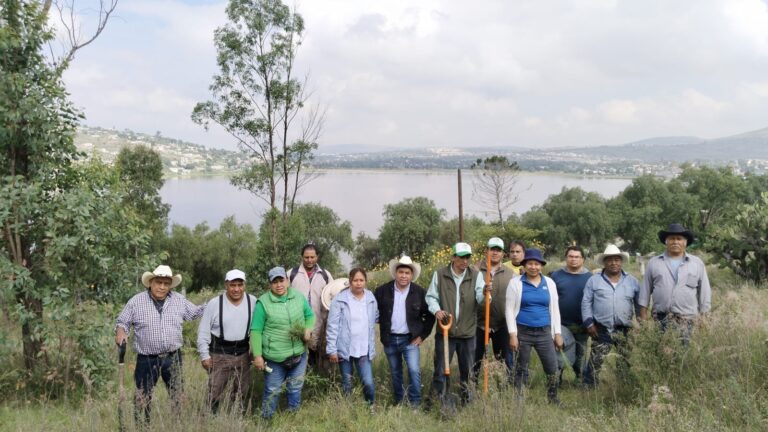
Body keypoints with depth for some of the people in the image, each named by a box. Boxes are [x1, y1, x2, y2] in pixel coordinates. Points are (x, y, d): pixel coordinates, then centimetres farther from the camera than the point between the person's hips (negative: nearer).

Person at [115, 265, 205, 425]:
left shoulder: (179, 300, 3)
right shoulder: (136, 301, -4)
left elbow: (195, 312, 13)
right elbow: (123, 321, 2)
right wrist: (120, 332, -20)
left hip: (173, 357, 2)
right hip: (147, 359, -2)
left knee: (178, 396, 12)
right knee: (142, 398, 5)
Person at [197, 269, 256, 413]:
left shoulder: (253, 302, -5)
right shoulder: (214, 303, -11)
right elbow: (203, 331, -5)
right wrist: (205, 356, -7)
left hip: (243, 354, 3)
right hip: (219, 354, -2)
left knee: (240, 393, 16)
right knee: (215, 393, 5)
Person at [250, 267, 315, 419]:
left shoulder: (299, 296, -1)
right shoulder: (263, 302, -12)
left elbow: (310, 315, 13)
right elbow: (256, 331, -10)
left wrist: (308, 329, -8)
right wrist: (257, 355, -14)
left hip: (299, 354, 4)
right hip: (275, 357, -3)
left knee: (295, 388, 18)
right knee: (272, 391, 7)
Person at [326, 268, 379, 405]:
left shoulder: (371, 298, 2)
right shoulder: (340, 299, -9)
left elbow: (376, 318, 19)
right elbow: (332, 326, -8)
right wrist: (331, 350, -10)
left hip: (364, 350, 2)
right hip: (345, 349, -2)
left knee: (369, 383, -4)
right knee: (347, 384, 11)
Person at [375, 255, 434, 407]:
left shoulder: (420, 292, -6)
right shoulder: (382, 291, -4)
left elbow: (429, 315, 2)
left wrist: (422, 335, -2)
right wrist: (383, 327, 1)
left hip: (410, 339, -2)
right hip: (390, 340, 2)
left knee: (414, 370, -14)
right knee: (395, 373, 14)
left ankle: (415, 404, 0)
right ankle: (398, 403, 29)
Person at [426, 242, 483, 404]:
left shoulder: (475, 275, -1)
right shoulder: (440, 274, -4)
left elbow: (479, 298, -15)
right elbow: (431, 296, 3)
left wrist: (484, 292, -38)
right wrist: (436, 310, -17)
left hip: (468, 332, 2)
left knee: (467, 370, 16)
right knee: (440, 370, 6)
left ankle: (466, 399, 35)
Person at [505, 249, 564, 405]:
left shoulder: (549, 283, 6)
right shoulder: (515, 283, -4)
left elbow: (554, 309, 10)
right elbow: (510, 310, -5)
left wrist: (557, 333, 7)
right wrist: (513, 334, -10)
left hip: (544, 332, 3)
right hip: (523, 332, -3)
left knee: (553, 368, 3)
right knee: (521, 368, 7)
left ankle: (553, 398, 22)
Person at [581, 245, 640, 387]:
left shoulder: (632, 281, 7)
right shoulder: (594, 280, 1)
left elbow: (639, 304, 12)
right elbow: (586, 303, 0)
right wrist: (589, 323, -7)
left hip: (625, 330, 2)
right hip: (601, 330, -2)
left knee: (625, 363, 9)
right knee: (595, 362, 1)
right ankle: (588, 387, 11)